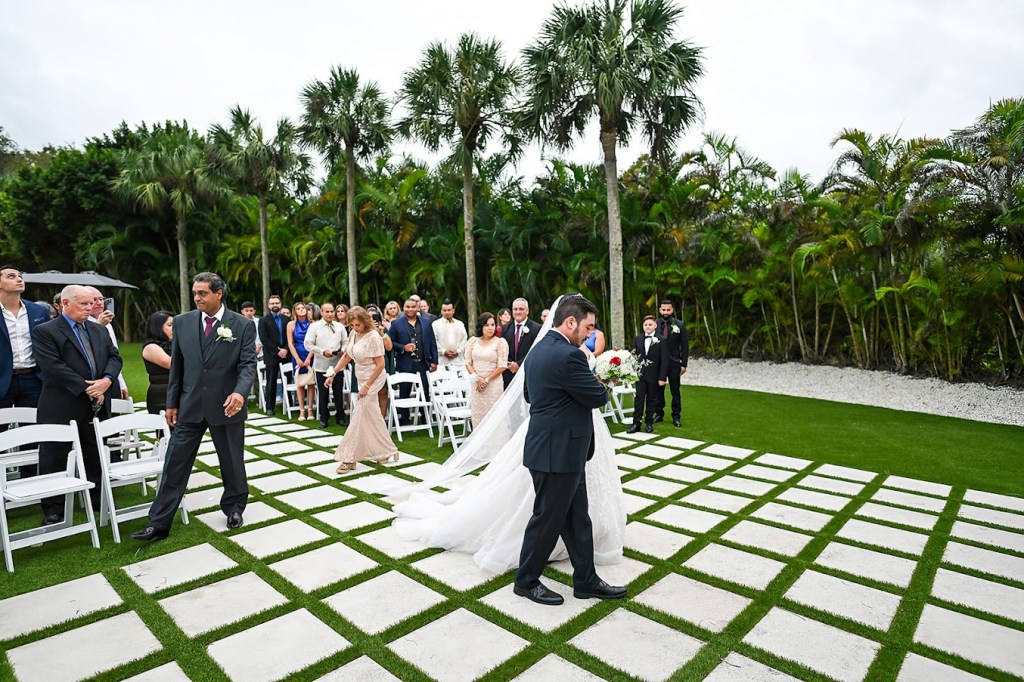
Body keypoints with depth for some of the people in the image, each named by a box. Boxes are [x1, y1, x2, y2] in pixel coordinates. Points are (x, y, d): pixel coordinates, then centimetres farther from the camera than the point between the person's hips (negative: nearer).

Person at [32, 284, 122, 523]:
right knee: (54, 459, 5)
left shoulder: (100, 330, 14)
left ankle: (98, 499, 28)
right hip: (61, 408, -5)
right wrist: (86, 389, -18)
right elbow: (53, 367, -16)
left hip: (96, 405, 5)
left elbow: (115, 357, 8)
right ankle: (54, 508, 17)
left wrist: (106, 380, -11)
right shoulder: (44, 332, -5)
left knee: (95, 456, 15)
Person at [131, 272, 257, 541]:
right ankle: (159, 523, 17)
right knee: (174, 465, 6)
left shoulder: (242, 325, -7)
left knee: (232, 463, 12)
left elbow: (248, 364, -11)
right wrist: (172, 402, 8)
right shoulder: (182, 322, 3)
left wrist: (240, 392, -29)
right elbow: (177, 365, 8)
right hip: (190, 407, 3)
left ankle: (234, 508, 34)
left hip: (226, 406, -2)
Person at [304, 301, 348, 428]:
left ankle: (340, 417, 20)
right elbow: (308, 344, -6)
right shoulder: (314, 326, -2)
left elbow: (346, 342, 11)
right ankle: (323, 418, 19)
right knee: (322, 393, 7)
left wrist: (343, 350, -10)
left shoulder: (340, 327, 7)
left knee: (338, 392, 8)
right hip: (321, 366, -2)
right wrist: (323, 351, -15)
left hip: (337, 365, 2)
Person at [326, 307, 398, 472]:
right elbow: (347, 356, 13)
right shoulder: (354, 333, 2)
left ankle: (349, 459, 2)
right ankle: (386, 452, 26)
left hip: (373, 379, -8)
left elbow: (380, 364, -20)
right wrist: (333, 374, 9)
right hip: (362, 379, 8)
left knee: (359, 417, -5)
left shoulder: (373, 337, -20)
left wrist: (367, 386, -19)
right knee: (373, 417, 13)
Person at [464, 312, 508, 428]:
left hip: (493, 384, -3)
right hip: (476, 384, 3)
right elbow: (468, 362, 6)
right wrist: (477, 378, -7)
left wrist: (486, 380, -8)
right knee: (477, 415, 6)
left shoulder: (500, 342, -2)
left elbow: (502, 366, -6)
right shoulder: (473, 341, 7)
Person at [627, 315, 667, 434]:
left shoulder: (661, 340, -5)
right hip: (640, 374, 2)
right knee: (638, 399, 0)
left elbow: (664, 360, -7)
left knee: (651, 399, 8)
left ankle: (649, 423, 18)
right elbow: (634, 356, 8)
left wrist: (662, 377, -11)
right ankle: (636, 423, 3)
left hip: (654, 375, -2)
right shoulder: (637, 339, 5)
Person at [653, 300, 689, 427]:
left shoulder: (680, 325, -2)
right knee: (658, 390, 8)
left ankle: (676, 416, 16)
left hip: (674, 363, -1)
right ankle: (659, 413, 21)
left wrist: (684, 364, -6)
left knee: (675, 391, 6)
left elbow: (685, 346, -1)